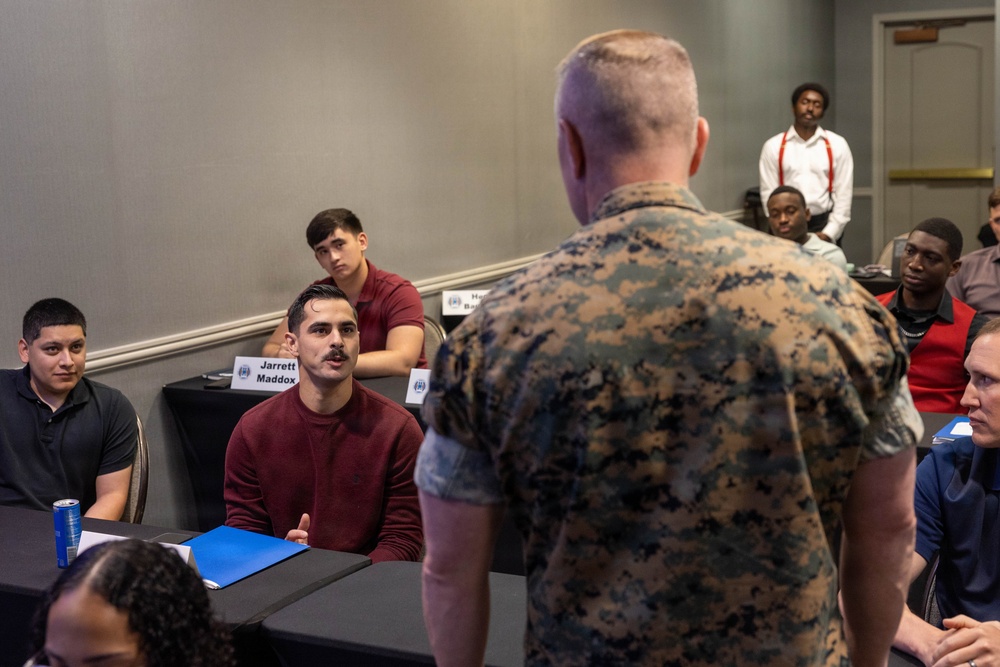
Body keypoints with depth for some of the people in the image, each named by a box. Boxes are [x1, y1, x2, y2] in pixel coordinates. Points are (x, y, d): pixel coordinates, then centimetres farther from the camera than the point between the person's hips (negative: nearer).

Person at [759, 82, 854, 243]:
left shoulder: (837, 145, 5)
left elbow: (843, 194, 2)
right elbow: (769, 194, 1)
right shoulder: (773, 146, 4)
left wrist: (828, 233, -7)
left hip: (824, 225, 0)